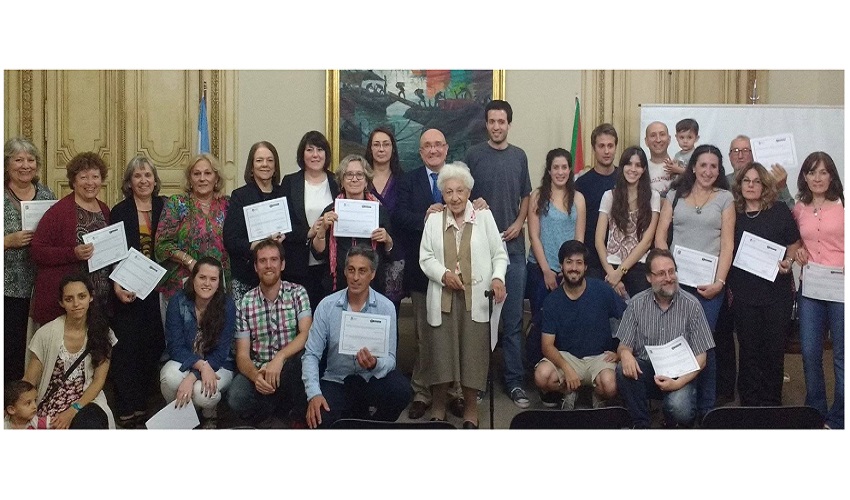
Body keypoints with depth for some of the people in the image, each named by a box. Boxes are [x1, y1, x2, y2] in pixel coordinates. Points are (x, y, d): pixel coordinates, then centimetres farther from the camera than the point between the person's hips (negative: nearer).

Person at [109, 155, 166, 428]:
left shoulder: (165, 208, 8)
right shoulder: (119, 212, 2)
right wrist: (116, 286, -14)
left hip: (157, 290, 2)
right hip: (127, 290, -2)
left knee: (153, 346, 3)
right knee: (126, 348, -3)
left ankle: (142, 404, 16)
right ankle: (127, 410, 6)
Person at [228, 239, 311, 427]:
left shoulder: (297, 292, -1)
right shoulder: (245, 303, 2)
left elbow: (306, 334, -15)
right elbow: (242, 354, -2)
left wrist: (280, 358, -31)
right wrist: (255, 375, -24)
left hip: (291, 369, -1)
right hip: (258, 370, 1)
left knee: (304, 354, -35)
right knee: (236, 399, -29)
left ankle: (298, 415, -9)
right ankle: (287, 409, 0)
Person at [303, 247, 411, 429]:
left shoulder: (386, 308, -7)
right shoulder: (327, 306, -5)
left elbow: (390, 358, -10)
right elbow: (311, 355, -7)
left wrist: (375, 364, -34)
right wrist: (314, 393, -21)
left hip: (372, 380, 0)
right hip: (336, 381, 0)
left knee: (400, 389, -30)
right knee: (318, 420, -28)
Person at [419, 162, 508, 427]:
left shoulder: (484, 217, 6)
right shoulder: (434, 219, 9)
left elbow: (499, 255, 4)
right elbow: (425, 258, 6)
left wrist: (498, 277, -14)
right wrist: (443, 274, -11)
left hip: (476, 298, -1)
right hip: (443, 298, 1)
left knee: (474, 351, 0)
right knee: (441, 350, 2)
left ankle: (470, 409, 16)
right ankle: (438, 406, 19)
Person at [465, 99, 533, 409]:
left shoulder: (519, 156, 10)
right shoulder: (473, 155, 3)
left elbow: (526, 196, 16)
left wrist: (518, 223, 0)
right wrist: (472, 205, -15)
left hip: (513, 245, 2)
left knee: (513, 318, 3)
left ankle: (514, 381, 10)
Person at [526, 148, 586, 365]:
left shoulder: (578, 198, 6)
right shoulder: (538, 196, -1)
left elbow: (579, 238, 5)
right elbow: (534, 236, -4)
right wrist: (547, 270, -8)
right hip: (541, 270, -2)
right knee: (540, 321, 1)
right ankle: (535, 366, 14)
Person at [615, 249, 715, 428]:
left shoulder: (691, 305, -6)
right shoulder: (637, 303, -1)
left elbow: (700, 358, -5)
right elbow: (624, 345, 3)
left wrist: (679, 382, -21)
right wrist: (625, 353, -23)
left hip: (679, 375, -2)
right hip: (645, 371, 2)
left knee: (678, 407, -31)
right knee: (624, 370, -30)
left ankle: (672, 426, 8)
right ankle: (641, 425, -8)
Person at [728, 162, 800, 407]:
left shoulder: (780, 211, 2)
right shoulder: (733, 214, 5)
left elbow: (795, 244, 9)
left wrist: (788, 262, -10)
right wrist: (727, 284, 6)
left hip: (777, 292, -1)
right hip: (744, 293, 1)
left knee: (774, 348, 6)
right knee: (749, 349, 7)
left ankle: (771, 402, 20)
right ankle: (750, 402, 18)